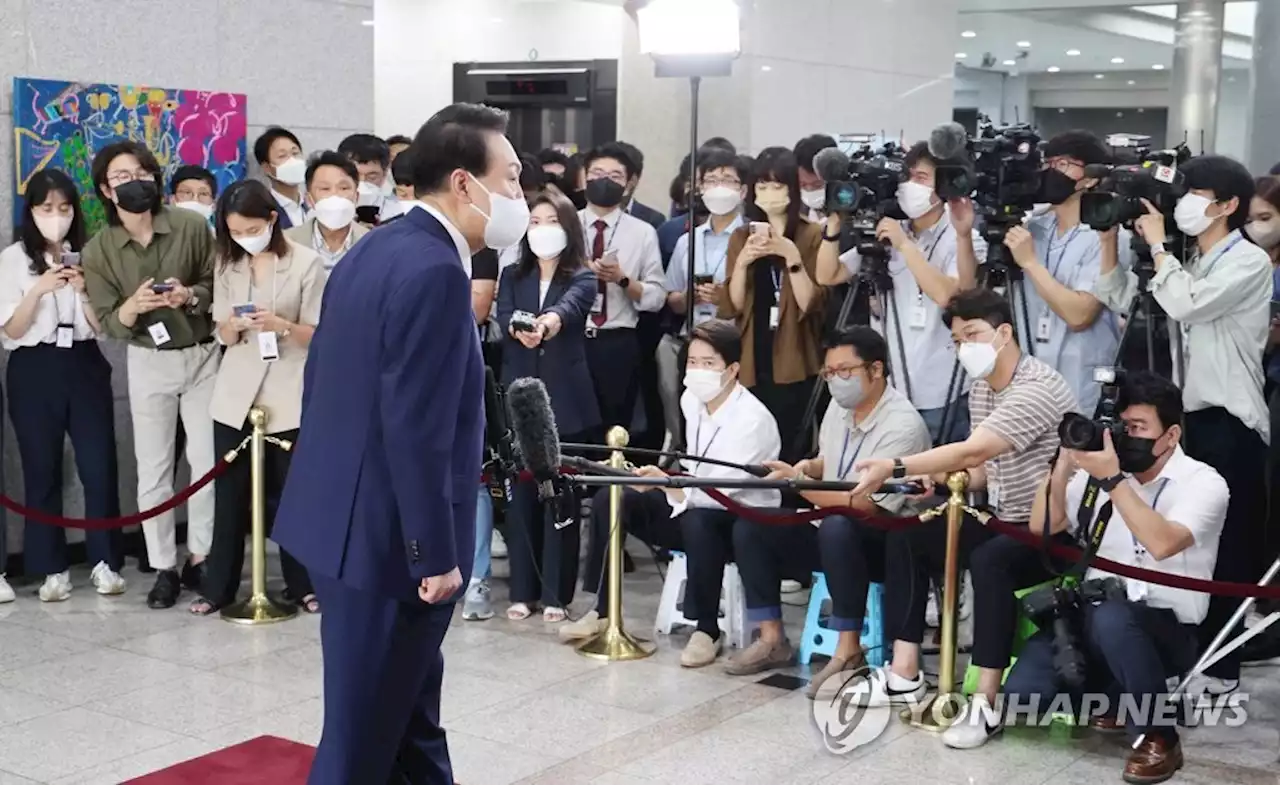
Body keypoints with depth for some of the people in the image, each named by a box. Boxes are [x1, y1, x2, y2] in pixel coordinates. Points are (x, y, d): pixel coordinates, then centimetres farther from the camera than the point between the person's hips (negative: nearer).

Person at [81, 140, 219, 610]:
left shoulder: (192, 226, -10)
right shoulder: (97, 252, -6)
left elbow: (219, 285, -4)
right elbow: (109, 323, -7)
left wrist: (190, 297, -24)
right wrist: (134, 306, -29)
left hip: (204, 356, 0)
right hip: (148, 363, 1)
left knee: (208, 462, 5)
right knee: (153, 471, 5)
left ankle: (199, 558, 20)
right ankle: (164, 568, 14)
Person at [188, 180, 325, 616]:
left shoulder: (307, 262, -7)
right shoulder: (227, 264, 5)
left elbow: (315, 335, -6)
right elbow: (223, 336, 6)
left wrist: (279, 325, -24)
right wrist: (235, 325, -16)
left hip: (288, 393, -3)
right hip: (236, 392, 3)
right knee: (230, 490, 5)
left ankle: (302, 584, 15)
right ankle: (219, 586, 14)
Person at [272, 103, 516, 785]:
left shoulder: (374, 250, 10)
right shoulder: (435, 271, -21)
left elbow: (320, 380, 15)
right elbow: (416, 429, -24)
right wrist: (436, 553, -18)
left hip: (344, 517, 10)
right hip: (386, 534, -10)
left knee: (409, 708, 20)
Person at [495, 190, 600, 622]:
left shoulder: (581, 278, 2)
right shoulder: (513, 276, 11)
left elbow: (571, 305, -22)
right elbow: (503, 317, -8)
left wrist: (551, 319, -46)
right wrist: (518, 329, -32)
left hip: (565, 400, -2)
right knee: (521, 494, 3)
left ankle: (555, 593, 7)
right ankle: (522, 591, 11)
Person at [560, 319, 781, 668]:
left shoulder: (753, 420, -25)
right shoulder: (690, 400, -1)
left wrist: (665, 482, -44)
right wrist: (672, 486, 1)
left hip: (745, 520, -8)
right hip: (699, 500, 8)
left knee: (698, 521, -40)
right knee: (608, 499, -5)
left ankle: (707, 630, -22)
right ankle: (603, 611, 3)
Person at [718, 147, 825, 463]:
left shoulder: (812, 236, 0)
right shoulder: (741, 237, 10)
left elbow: (810, 304, -8)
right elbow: (732, 308, 4)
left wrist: (792, 256, -17)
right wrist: (742, 261, -10)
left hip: (795, 367, -3)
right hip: (751, 366, 3)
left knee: (791, 455, -4)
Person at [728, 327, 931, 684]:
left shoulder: (903, 426, -22)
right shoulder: (839, 406, 4)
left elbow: (865, 505, -28)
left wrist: (798, 484, -27)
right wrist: (809, 467, 0)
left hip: (887, 544, -8)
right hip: (833, 533, 9)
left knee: (837, 527, -39)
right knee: (750, 527, -6)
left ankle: (849, 652, -28)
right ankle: (772, 639, 1)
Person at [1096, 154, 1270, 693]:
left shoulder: (1249, 262, -8)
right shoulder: (1189, 263, 17)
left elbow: (1185, 304, -23)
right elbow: (1120, 298, 12)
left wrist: (1157, 243, -11)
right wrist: (1110, 235, 3)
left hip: (1228, 424, -8)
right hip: (1187, 416, 8)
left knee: (1227, 547, -2)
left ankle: (1221, 665, 5)